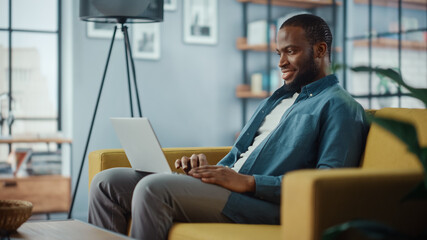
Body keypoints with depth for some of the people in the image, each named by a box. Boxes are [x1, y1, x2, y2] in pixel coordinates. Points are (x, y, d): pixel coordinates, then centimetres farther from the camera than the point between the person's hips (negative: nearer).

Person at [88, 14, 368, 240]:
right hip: (227, 187, 9)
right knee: (108, 182, -2)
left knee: (153, 187, -30)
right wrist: (209, 168, 5)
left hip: (264, 203, -9)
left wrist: (247, 182, -20)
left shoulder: (340, 107, -1)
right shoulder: (279, 98, 28)